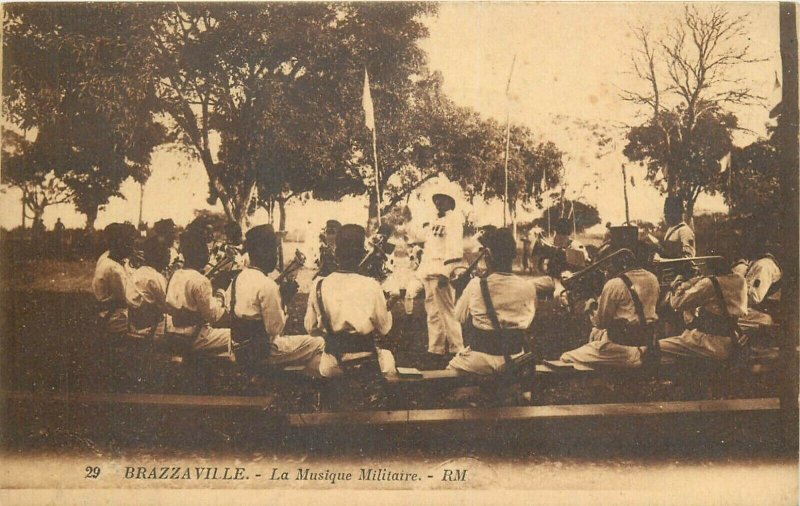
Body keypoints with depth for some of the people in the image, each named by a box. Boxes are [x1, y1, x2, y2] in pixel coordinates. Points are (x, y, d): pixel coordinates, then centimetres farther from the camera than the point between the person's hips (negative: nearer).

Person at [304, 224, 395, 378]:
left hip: (331, 366, 1)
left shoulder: (319, 285, -9)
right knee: (387, 357, 32)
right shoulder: (371, 286, -15)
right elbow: (384, 329, -5)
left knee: (314, 361, 35)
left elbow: (310, 327, 2)